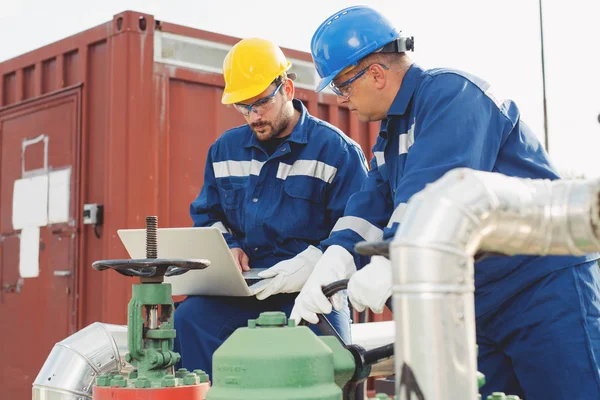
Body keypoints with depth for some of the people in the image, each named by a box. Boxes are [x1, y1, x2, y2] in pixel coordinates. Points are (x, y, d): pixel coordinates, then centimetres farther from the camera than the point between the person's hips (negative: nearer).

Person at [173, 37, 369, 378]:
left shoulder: (337, 150, -2)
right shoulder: (225, 149, 15)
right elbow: (206, 216, 24)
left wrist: (310, 263, -23)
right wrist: (225, 247, 2)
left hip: (311, 290, -4)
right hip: (240, 290, 4)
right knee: (189, 319, -25)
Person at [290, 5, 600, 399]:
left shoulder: (451, 93, -15)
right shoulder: (392, 132, 15)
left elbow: (437, 189, -29)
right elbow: (372, 205, 2)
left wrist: (391, 264, -38)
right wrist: (334, 260, -16)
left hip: (546, 283, -9)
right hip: (482, 300, 9)